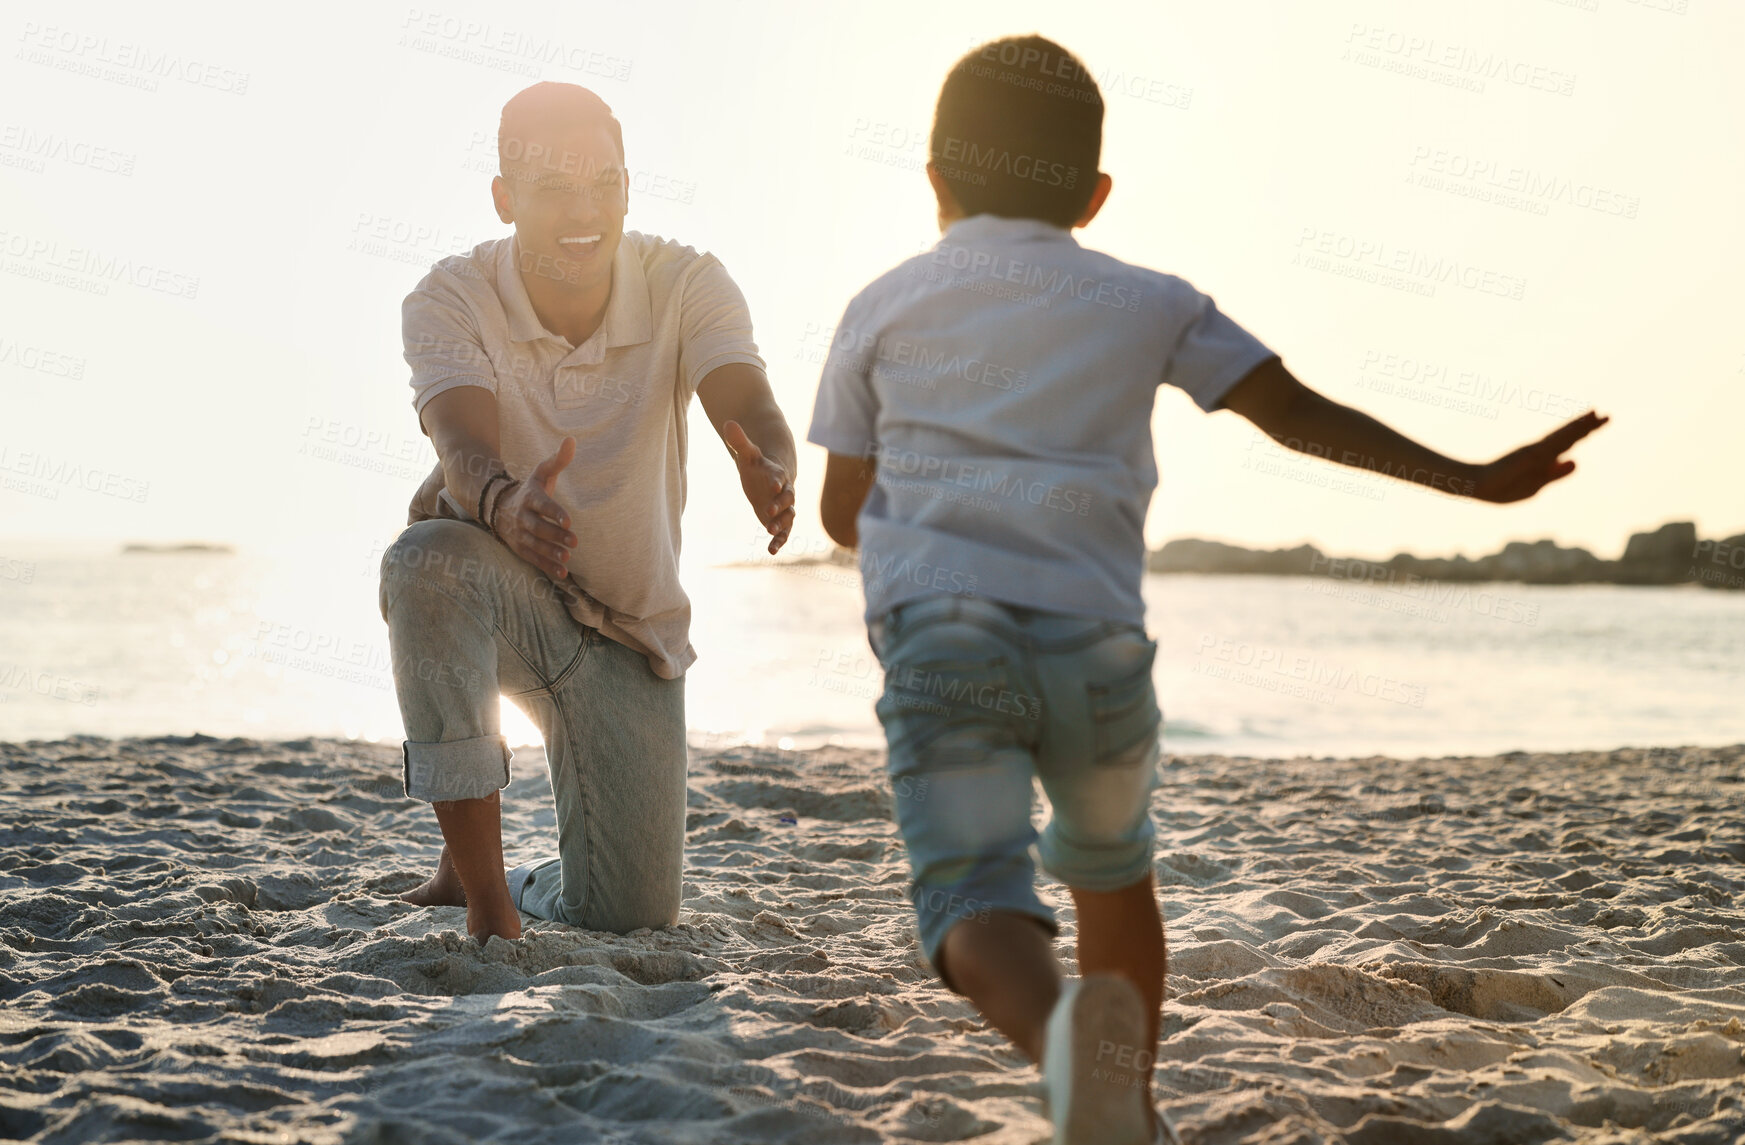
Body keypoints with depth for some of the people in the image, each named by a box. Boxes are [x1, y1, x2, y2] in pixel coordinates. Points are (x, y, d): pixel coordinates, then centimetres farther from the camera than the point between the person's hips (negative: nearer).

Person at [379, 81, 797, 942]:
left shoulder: (687, 286, -14)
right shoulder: (451, 301, -18)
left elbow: (750, 411, -31)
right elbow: (464, 449, -35)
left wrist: (767, 470, -57)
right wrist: (506, 505, -60)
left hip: (630, 625, 2)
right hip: (494, 591, -1)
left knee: (630, 916, -7)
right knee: (427, 558, -40)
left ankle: (472, 870, 30)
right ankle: (482, 884, -27)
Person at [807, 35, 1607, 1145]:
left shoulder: (882, 310, 16)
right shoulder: (1146, 302, 16)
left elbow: (842, 510, 20)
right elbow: (1298, 412, 8)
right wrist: (1470, 477, 11)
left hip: (939, 635, -2)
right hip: (1094, 639, 2)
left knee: (978, 904, -13)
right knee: (1112, 872, 26)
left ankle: (1059, 1025, -46)